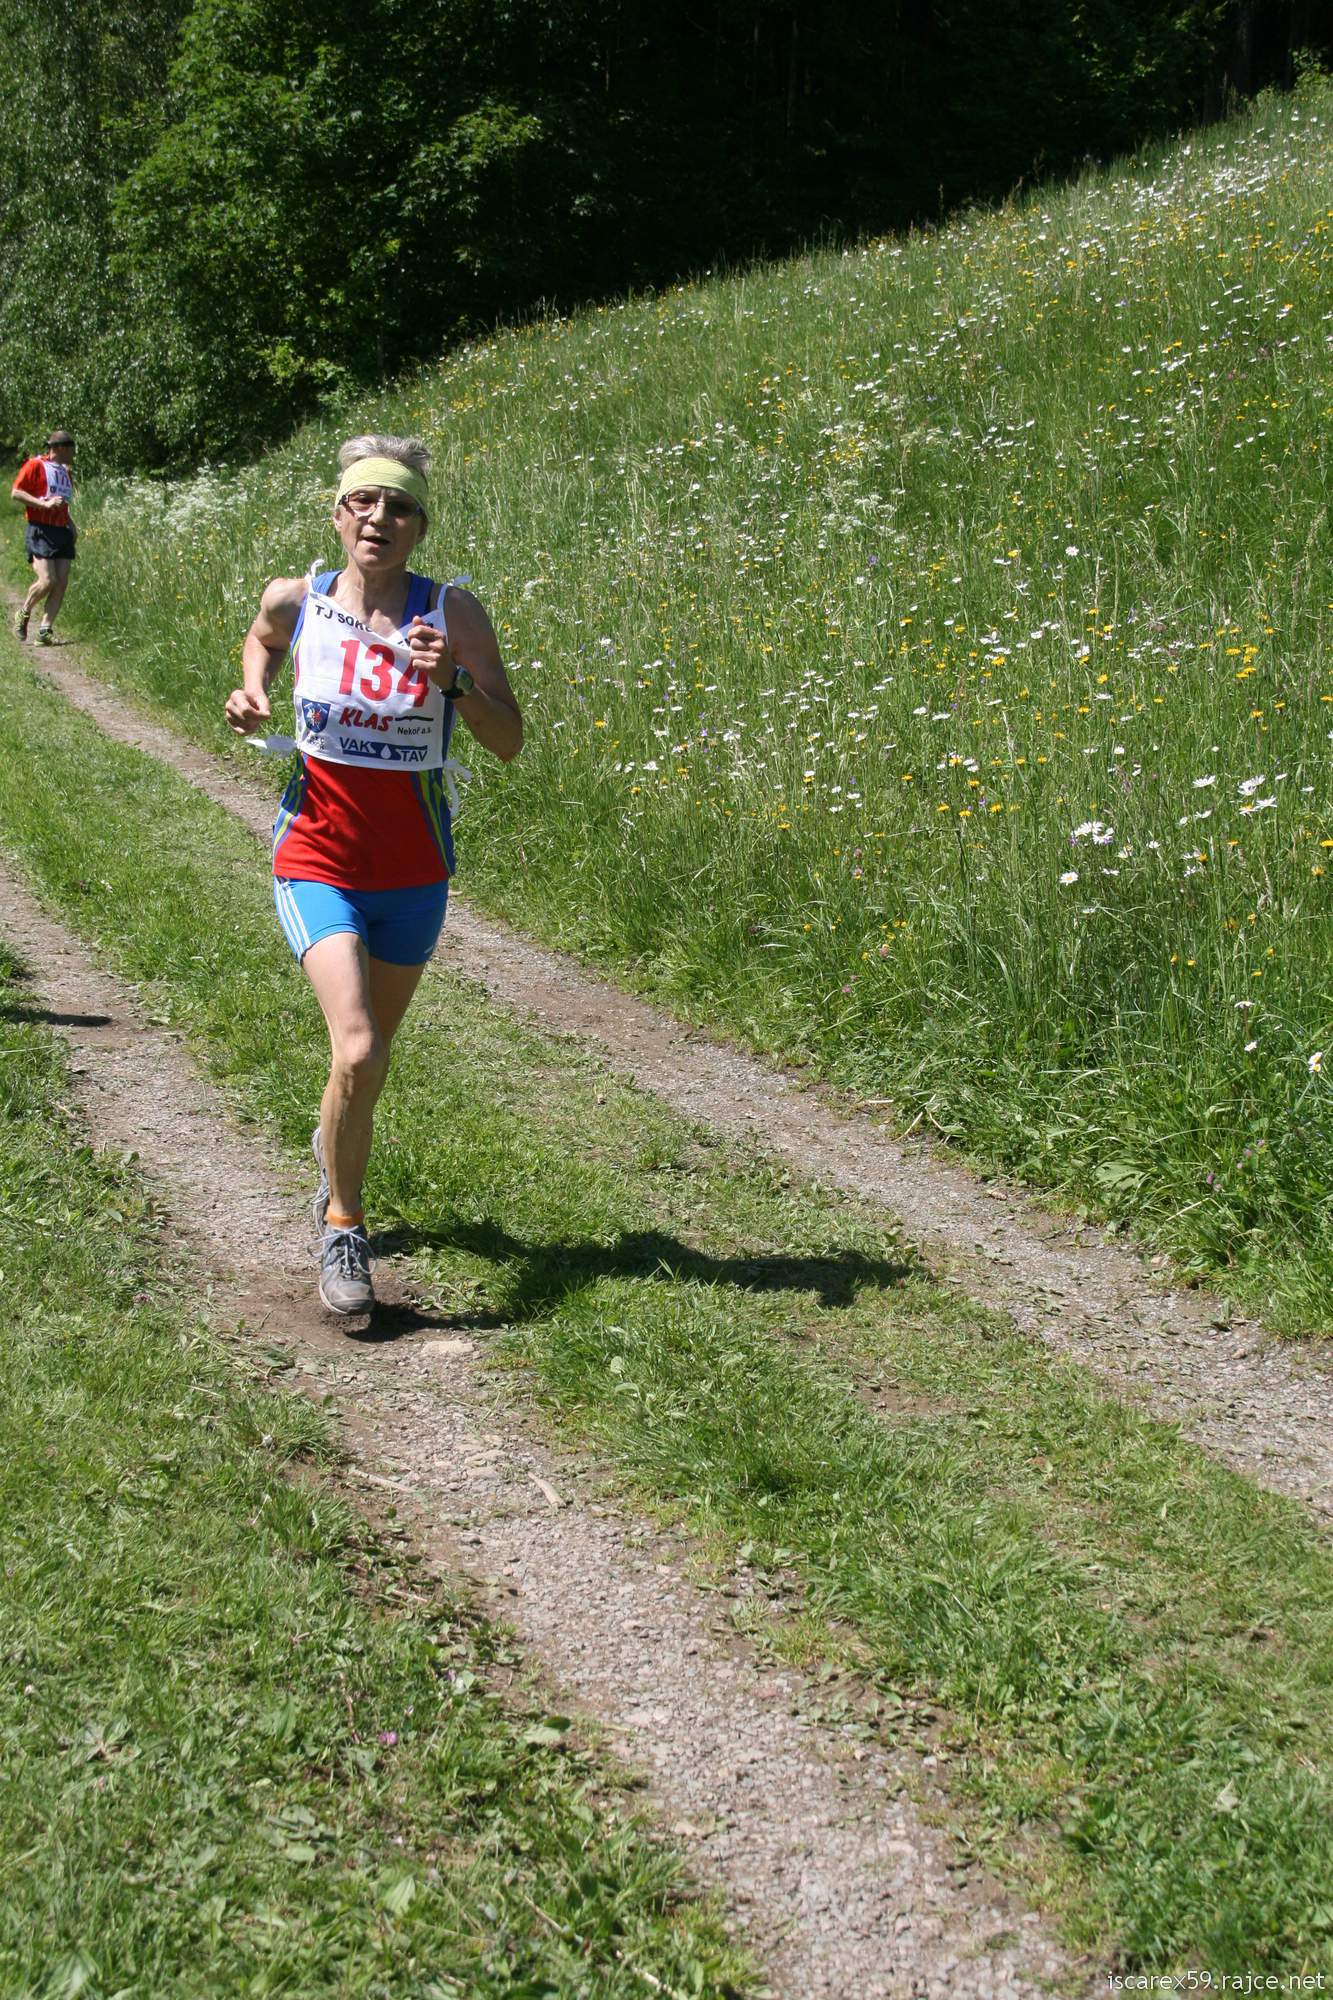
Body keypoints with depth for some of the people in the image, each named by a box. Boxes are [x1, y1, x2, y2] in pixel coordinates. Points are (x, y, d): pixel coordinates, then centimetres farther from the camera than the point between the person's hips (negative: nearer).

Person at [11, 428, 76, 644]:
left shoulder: (64, 471, 21)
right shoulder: (35, 465, -3)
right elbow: (15, 493, -8)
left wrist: (70, 523, 15)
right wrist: (44, 503, -17)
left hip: (62, 532, 7)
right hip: (40, 531, -7)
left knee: (61, 583, -5)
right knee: (47, 581, -17)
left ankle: (45, 630, -2)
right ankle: (24, 614, 9)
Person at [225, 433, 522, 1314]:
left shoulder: (453, 613, -9)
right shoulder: (295, 600, -5)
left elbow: (510, 742, -9)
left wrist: (453, 680, -25)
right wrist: (251, 695, 1)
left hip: (414, 875, 1)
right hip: (318, 862, -1)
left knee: (369, 1056, 17)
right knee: (358, 1056, -20)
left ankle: (335, 1160, 51)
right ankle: (344, 1227, 3)